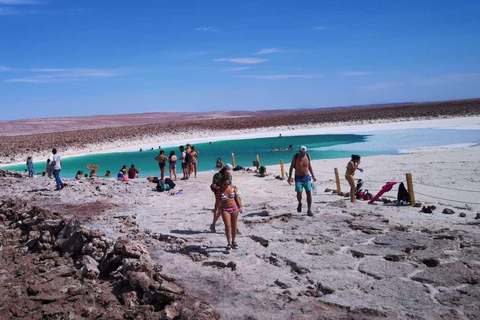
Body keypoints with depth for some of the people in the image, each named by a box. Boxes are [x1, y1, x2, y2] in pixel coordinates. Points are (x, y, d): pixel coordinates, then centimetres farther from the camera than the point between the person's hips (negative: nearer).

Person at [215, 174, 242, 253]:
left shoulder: (233, 188, -2)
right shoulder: (219, 191, -7)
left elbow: (237, 198, 6)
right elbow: (218, 201, -2)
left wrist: (240, 207, 0)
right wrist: (216, 209, -8)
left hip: (234, 208, 3)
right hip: (225, 210, -3)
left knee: (234, 226, 11)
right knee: (228, 225, -16)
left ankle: (233, 242, 30)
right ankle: (229, 244, -8)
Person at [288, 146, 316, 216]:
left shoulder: (308, 156, -3)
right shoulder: (295, 157, -9)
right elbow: (291, 167, -2)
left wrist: (313, 175, 14)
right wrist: (290, 177, -7)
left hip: (306, 177, 2)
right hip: (298, 178, -2)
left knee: (309, 193, -2)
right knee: (299, 193, -9)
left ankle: (309, 210, 9)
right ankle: (300, 203, 24)